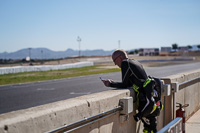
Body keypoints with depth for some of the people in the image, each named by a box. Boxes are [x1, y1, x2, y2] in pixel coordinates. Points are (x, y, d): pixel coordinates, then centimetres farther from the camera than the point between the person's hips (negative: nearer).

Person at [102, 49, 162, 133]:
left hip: (146, 100, -10)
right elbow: (130, 83, 21)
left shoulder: (125, 63, -7)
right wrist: (113, 83, 19)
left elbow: (124, 85, -7)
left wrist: (110, 84, 6)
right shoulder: (135, 62, 18)